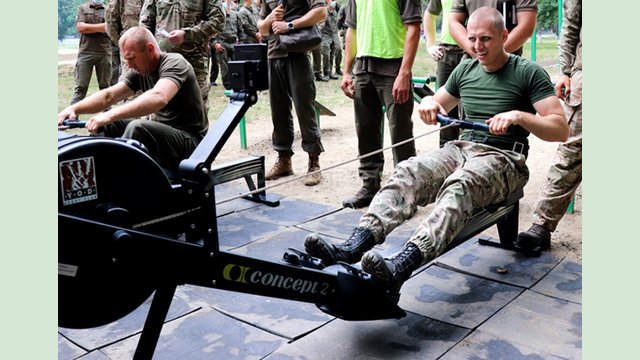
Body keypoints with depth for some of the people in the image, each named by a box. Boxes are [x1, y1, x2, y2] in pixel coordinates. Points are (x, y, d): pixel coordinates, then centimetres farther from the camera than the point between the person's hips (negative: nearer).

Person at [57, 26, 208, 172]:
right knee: (108, 124, 1)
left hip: (189, 140, -8)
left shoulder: (174, 63, -16)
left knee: (137, 127, -31)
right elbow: (109, 95, 3)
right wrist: (73, 109, -14)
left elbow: (158, 98, -35)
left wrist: (110, 115, -42)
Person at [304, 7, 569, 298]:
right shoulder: (465, 70, 15)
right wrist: (428, 102, 4)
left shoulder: (529, 73, -1)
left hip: (503, 158, -5)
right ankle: (351, 249, -44)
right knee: (408, 172, -26)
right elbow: (438, 106, 29)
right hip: (462, 147, 5)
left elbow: (561, 130, -6)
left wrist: (518, 116, -23)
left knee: (460, 184, -39)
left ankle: (400, 267, -59)